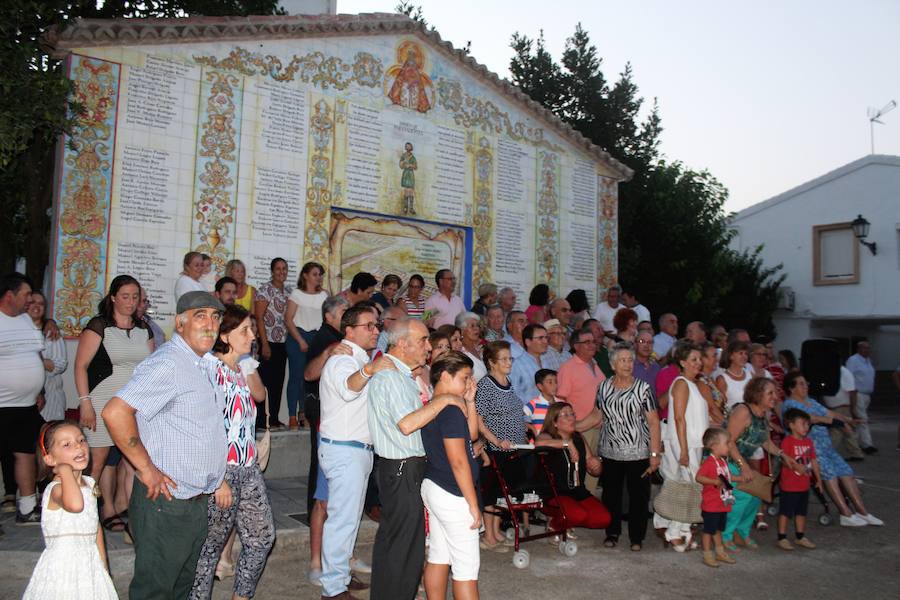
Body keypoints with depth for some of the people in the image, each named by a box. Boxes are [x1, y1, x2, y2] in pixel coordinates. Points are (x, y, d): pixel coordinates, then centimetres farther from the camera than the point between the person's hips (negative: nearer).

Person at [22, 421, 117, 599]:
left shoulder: (90, 484, 4)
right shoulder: (55, 489, -20)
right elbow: (75, 505, -46)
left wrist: (104, 565, 17)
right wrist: (66, 470, -31)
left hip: (91, 563, 7)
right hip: (63, 566, -7)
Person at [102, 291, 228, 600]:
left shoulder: (205, 363, 10)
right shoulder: (166, 363, -19)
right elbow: (115, 412, -29)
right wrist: (147, 469, -22)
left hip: (196, 501, 9)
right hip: (166, 501, -9)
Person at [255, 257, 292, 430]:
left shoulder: (288, 291, 13)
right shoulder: (265, 289, -6)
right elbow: (259, 317, -10)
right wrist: (264, 344, -15)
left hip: (283, 342, 6)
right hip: (269, 341, -6)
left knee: (278, 382, 11)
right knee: (264, 380, -4)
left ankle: (274, 419, 19)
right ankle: (260, 421, 3)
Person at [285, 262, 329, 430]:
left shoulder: (323, 295, 11)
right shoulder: (297, 293, 0)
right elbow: (288, 320, -5)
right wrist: (301, 341, -10)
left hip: (318, 338, 4)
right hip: (297, 337, -4)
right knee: (296, 376, -3)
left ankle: (303, 413, 13)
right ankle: (292, 417, 2)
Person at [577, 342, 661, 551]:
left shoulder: (642, 388, -5)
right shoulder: (604, 387, 4)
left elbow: (653, 422, -6)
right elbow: (597, 416, 12)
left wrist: (655, 454, -11)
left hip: (638, 453, -2)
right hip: (610, 453, 3)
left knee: (638, 495, 4)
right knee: (611, 494, 10)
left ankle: (636, 537, 21)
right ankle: (612, 533, 28)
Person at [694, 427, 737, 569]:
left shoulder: (723, 462, 9)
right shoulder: (709, 462, -20)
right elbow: (698, 477, -28)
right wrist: (715, 482, -35)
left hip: (723, 503, 9)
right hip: (711, 505, -9)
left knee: (718, 529, 21)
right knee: (709, 530, 3)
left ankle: (720, 552, 32)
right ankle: (707, 555, 13)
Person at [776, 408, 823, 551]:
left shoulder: (808, 442, 8)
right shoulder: (787, 441, -14)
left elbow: (814, 461, 14)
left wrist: (819, 479, 17)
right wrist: (797, 466, -37)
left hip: (804, 485, 7)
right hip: (789, 485, -7)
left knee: (801, 511, 17)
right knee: (785, 512, 2)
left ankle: (801, 537, 30)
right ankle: (782, 538, 10)